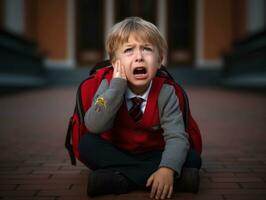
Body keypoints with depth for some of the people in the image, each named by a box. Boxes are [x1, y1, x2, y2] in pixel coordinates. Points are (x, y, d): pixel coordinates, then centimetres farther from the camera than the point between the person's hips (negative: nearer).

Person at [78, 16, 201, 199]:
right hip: (115, 153, 1)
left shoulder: (165, 93, -14)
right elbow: (94, 127, -26)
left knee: (192, 159, -23)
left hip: (152, 155, -1)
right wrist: (117, 85, -29)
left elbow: (176, 136, -24)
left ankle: (117, 178, -31)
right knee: (86, 144, -26)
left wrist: (167, 169, -44)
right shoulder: (108, 86, -12)